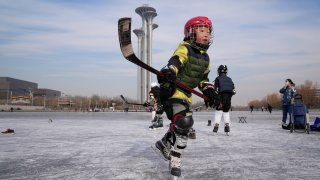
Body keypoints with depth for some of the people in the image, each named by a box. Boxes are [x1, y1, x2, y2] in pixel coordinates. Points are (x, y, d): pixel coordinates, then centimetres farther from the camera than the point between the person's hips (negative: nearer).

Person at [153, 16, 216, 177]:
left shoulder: (205, 58, 14)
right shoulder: (185, 48, -11)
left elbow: (203, 78, 19)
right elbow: (174, 62, -28)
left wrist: (208, 89, 3)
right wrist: (168, 73, -48)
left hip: (186, 94, 9)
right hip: (173, 90, -9)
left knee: (182, 125, 15)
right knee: (184, 122, -21)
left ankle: (162, 145, 40)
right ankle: (175, 160, -8)